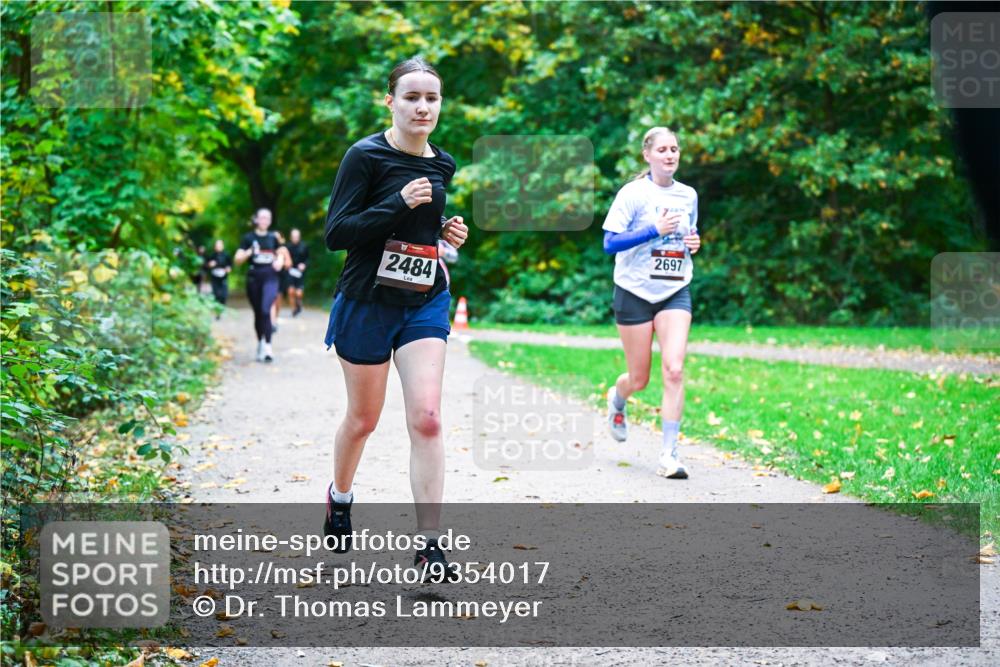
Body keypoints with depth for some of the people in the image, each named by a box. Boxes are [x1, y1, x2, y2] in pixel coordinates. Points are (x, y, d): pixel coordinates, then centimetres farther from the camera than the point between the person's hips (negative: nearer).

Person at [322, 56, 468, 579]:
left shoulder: (442, 165, 8)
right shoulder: (366, 156, -10)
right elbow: (336, 233, -16)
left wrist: (446, 231, 3)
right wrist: (400, 204, -24)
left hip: (425, 304, 4)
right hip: (368, 301, -4)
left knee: (426, 418, -11)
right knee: (363, 418, 11)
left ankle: (429, 544, -11)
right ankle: (340, 496, 42)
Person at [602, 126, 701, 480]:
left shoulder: (688, 195, 8)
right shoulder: (633, 194, -7)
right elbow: (609, 243, -12)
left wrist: (694, 243, 0)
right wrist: (654, 230, -20)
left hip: (675, 293, 3)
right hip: (635, 292, -3)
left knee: (674, 370, -15)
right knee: (639, 378, 6)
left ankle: (669, 454, -11)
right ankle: (617, 398, 45)